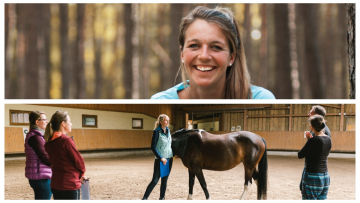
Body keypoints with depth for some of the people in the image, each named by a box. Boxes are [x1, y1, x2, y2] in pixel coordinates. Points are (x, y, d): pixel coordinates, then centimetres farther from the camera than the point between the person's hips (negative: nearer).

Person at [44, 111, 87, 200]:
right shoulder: (66, 141, -18)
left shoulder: (49, 143, 6)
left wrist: (78, 175, 9)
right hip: (69, 185, -8)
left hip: (55, 185, 8)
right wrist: (81, 174, 10)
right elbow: (78, 160, -12)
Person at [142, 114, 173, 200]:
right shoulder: (157, 132, -12)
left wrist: (173, 153, 15)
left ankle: (162, 198, 19)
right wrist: (161, 158, -17)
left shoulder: (168, 130, 7)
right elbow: (153, 147, -14)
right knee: (155, 180, -4)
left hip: (169, 159, 6)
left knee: (164, 180, 10)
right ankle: (145, 198, 6)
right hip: (160, 160, -6)